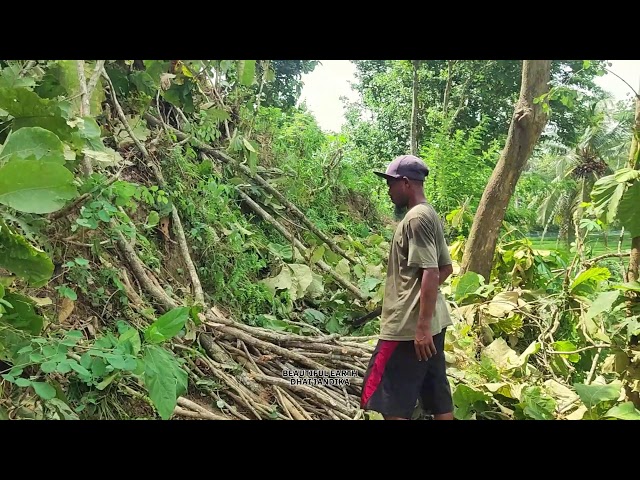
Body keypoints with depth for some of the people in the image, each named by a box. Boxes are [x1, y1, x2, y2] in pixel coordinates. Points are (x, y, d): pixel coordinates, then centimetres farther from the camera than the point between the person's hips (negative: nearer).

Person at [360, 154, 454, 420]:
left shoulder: (416, 218, -16)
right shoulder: (429, 215, 13)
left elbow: (430, 273, -23)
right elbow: (446, 267, 18)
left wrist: (422, 326, -23)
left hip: (410, 325, -10)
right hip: (431, 322, 10)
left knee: (391, 401, -1)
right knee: (438, 398, 15)